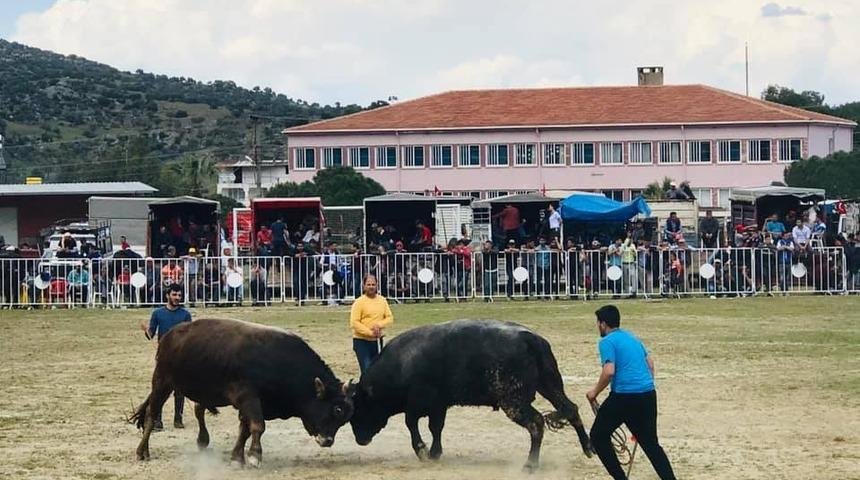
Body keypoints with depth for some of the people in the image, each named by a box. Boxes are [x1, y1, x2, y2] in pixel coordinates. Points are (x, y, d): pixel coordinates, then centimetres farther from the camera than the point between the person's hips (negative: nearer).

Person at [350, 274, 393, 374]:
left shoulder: (382, 300, 6)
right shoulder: (359, 302, -9)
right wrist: (370, 332, -19)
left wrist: (379, 325, -13)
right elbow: (354, 323, -14)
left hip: (377, 341, 5)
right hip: (362, 341, -5)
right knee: (366, 370, -10)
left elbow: (390, 318, 6)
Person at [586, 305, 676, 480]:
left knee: (598, 436, 11)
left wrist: (595, 392, -4)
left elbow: (609, 372, -17)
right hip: (648, 394, 7)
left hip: (624, 397, -7)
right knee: (651, 444, 14)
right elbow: (650, 363, 24)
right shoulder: (632, 337, 19)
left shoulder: (607, 342, -6)